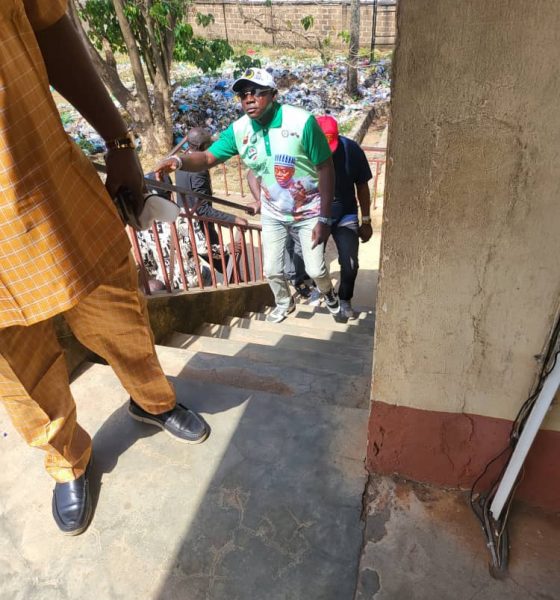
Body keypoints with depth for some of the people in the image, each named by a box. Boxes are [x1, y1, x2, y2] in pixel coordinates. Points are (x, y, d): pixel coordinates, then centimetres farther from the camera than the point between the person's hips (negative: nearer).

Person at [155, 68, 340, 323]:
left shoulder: (302, 121, -23)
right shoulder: (238, 129, -11)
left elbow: (326, 168, -19)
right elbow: (207, 157, -12)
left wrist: (324, 218, -19)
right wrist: (179, 160, -36)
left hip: (309, 211, -3)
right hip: (272, 213, 4)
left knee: (315, 269, 2)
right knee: (272, 270, 11)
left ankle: (329, 294, 39)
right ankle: (284, 303, 44)